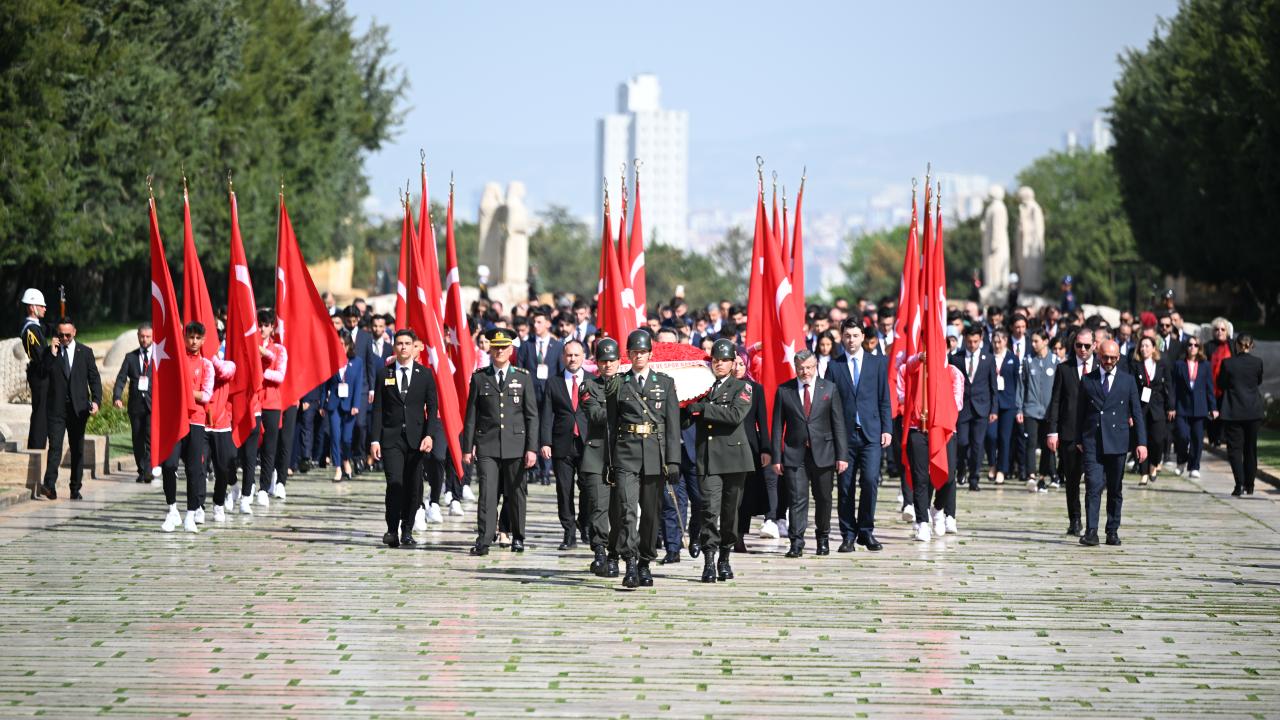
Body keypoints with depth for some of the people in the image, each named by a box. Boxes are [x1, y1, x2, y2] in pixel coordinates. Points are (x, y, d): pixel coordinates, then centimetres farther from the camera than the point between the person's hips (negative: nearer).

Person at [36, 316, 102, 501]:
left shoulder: (85, 352, 7)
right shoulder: (49, 352, 6)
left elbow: (94, 378, 7)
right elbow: (42, 375, -5)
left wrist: (96, 400, -7)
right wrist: (53, 354, -12)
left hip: (78, 408, 1)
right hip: (56, 408, -1)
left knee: (77, 449, 6)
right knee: (55, 446, -13)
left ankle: (75, 489, 12)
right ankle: (49, 486, -22)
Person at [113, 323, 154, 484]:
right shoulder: (130, 357, 12)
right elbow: (121, 378, 4)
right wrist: (117, 396, -13)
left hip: (154, 404, -3)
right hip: (136, 404, 3)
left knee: (151, 438, -16)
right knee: (138, 440, 6)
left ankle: (148, 471, -19)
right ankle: (141, 472, 14)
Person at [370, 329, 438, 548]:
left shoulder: (425, 374, 7)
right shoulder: (384, 374, 7)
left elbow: (432, 408, 4)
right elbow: (377, 409, 6)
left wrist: (429, 435, -9)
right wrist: (374, 440, -2)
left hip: (416, 438, 1)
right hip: (391, 438, -1)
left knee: (413, 487, 2)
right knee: (395, 483, -13)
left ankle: (407, 532, 13)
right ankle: (392, 530, -3)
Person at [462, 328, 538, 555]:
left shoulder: (523, 377, 6)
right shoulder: (479, 378, 7)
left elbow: (532, 416, 4)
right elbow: (471, 416, 8)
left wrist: (532, 448, -3)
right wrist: (467, 447, 2)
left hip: (515, 445, 0)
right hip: (487, 446, 0)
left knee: (516, 493, 6)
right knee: (487, 493, -9)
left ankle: (518, 538, 21)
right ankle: (483, 541, -12)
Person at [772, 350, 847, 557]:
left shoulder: (829, 389, 4)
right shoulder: (784, 391, 3)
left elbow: (838, 424, 2)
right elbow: (778, 426, 3)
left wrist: (842, 455, -4)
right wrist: (777, 457, -2)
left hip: (823, 453, 1)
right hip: (795, 454, -1)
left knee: (823, 499, 10)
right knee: (798, 499, -7)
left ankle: (823, 538, 27)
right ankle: (796, 543, -6)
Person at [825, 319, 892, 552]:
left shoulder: (878, 363, 9)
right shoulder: (834, 366, 7)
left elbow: (884, 399, 8)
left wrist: (887, 429, 0)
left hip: (871, 433, 0)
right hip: (844, 434, 0)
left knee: (870, 481, -11)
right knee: (846, 486, 1)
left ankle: (866, 532, 2)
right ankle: (848, 534, 10)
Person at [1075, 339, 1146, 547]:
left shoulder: (1128, 381, 8)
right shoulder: (1087, 381, 8)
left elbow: (1137, 413, 6)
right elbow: (1081, 412, 12)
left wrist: (1142, 442, -1)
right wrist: (1079, 440, 6)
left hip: (1117, 442, 1)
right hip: (1092, 442, -1)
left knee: (1115, 489, 7)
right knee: (1093, 487, -12)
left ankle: (1112, 531, 15)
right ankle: (1091, 531, -16)